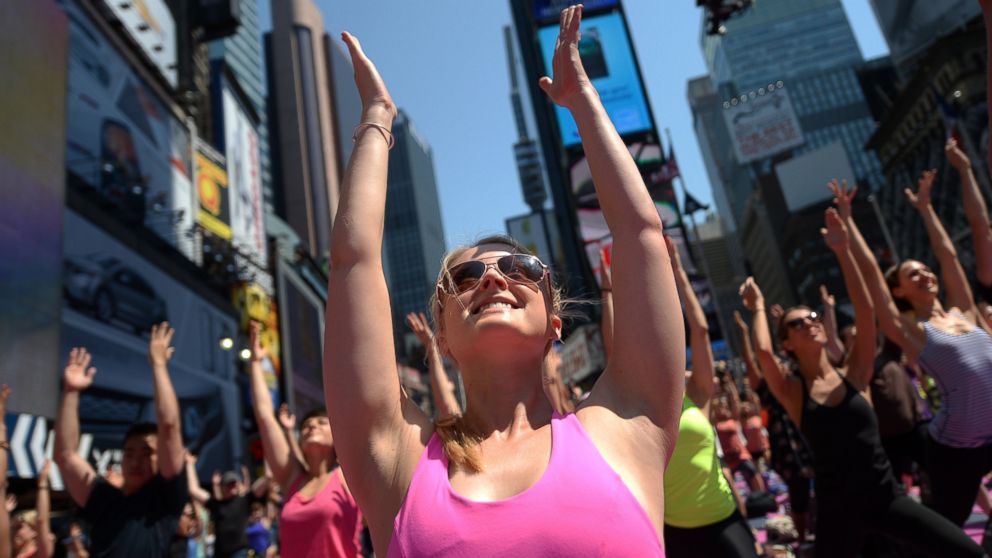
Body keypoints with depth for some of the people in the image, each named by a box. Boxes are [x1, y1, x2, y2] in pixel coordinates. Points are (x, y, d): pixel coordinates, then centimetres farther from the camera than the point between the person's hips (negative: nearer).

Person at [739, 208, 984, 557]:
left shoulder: (854, 375, 0)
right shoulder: (793, 393, -5)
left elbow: (866, 312, -12)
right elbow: (764, 352, -24)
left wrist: (843, 251, -17)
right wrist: (759, 308, -7)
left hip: (887, 497, 2)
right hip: (839, 508, -2)